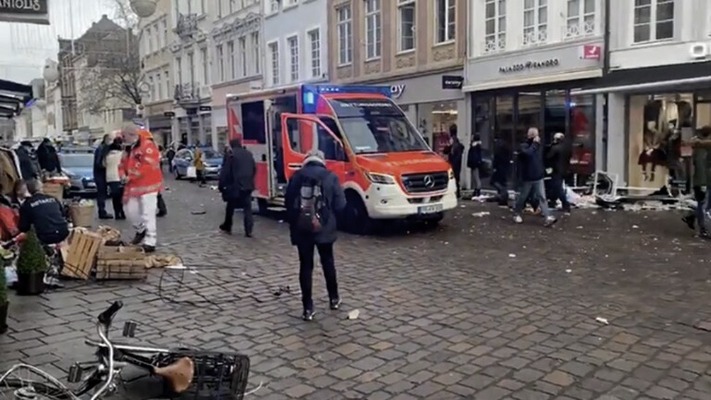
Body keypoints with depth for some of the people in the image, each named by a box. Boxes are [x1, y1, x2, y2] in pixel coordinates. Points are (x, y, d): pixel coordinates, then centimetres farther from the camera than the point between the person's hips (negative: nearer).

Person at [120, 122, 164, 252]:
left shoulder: (147, 145, -16)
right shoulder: (128, 148, 15)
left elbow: (148, 167, -24)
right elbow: (123, 164, 21)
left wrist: (131, 177, -18)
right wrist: (124, 175, -2)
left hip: (147, 185, -9)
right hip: (133, 186, 9)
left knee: (148, 214, -9)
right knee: (130, 210, 17)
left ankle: (150, 242, -5)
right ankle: (141, 230, 40)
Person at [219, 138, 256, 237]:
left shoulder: (231, 155, -8)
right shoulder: (249, 154, 10)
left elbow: (225, 171, -8)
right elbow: (254, 169, 16)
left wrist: (221, 185, -2)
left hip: (235, 186, -4)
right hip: (248, 185, 4)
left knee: (230, 207, 13)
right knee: (247, 208, 4)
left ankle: (227, 227, 25)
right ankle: (248, 231, -3)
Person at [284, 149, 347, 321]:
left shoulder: (296, 177, 3)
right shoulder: (330, 177, -2)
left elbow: (288, 202, 5)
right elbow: (340, 204, -5)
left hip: (301, 228, 1)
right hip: (323, 227, -1)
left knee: (305, 265, 5)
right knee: (328, 262, 18)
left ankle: (308, 308, 5)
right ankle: (334, 298, 31)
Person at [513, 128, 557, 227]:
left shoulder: (539, 146, 10)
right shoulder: (524, 146, -10)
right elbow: (527, 154, -33)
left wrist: (543, 171, 15)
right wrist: (534, 143, -24)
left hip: (539, 177, 5)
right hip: (527, 178, -5)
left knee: (542, 197, -3)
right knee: (522, 197, 9)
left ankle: (548, 217, -9)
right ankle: (516, 214, 27)